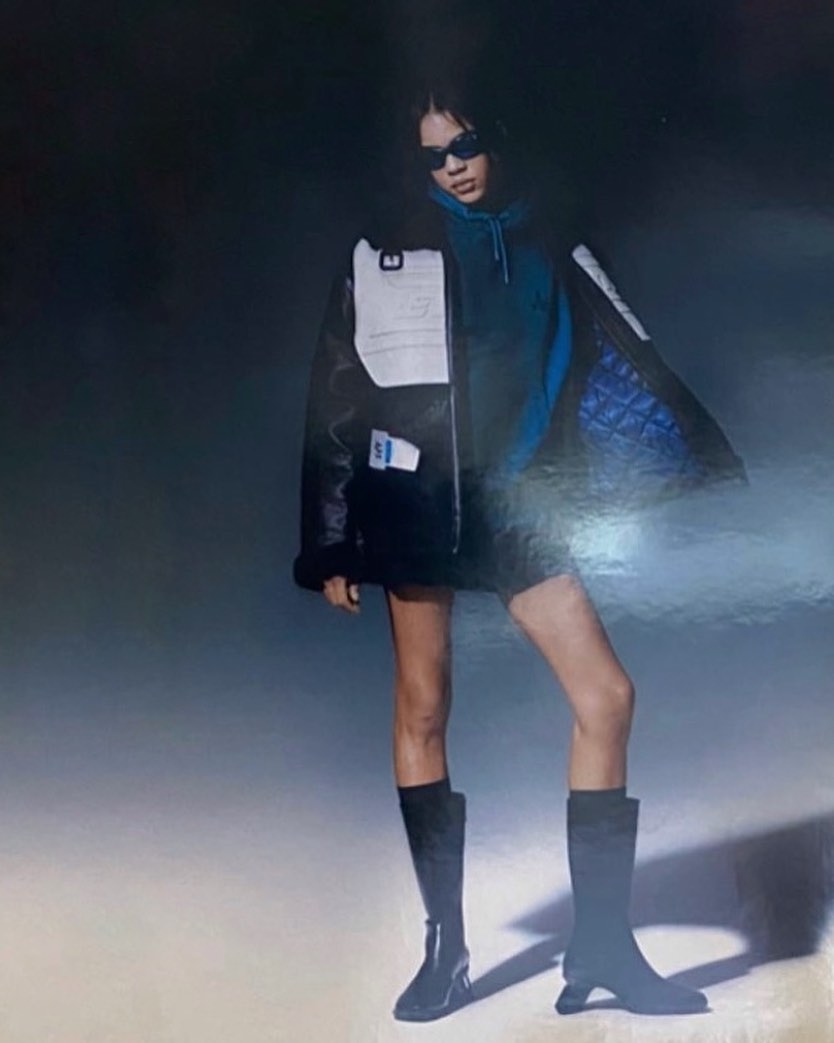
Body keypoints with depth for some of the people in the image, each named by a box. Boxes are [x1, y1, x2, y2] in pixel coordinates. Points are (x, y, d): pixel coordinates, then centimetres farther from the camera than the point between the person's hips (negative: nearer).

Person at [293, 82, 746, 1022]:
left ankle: (601, 946, 3)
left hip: (518, 503, 3)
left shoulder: (545, 255, 11)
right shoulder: (383, 258, 2)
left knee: (606, 697, -6)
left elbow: (622, 369, 8)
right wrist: (330, 548, -4)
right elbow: (335, 402, 1)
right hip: (417, 495, -3)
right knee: (423, 707, 0)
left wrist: (713, 475, 0)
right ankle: (445, 946, 11)